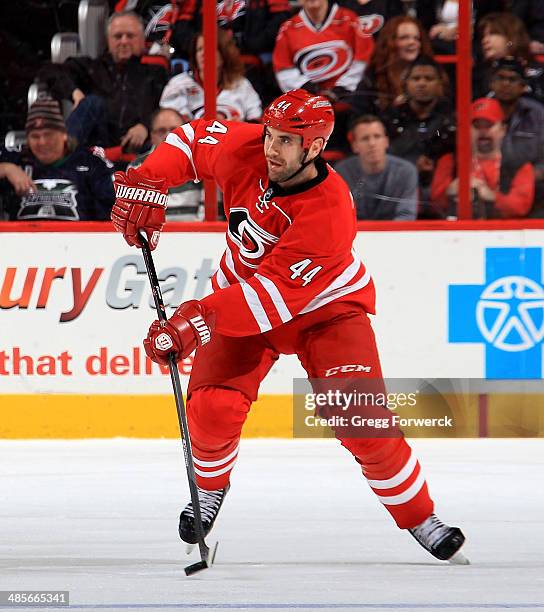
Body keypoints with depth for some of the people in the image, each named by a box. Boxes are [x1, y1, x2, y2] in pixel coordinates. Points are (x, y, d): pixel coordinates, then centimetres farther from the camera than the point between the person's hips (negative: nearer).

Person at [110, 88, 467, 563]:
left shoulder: (330, 212, -35)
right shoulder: (244, 149, -21)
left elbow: (274, 296, -37)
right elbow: (193, 138, 1)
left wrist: (198, 320, -43)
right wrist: (147, 184, -14)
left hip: (324, 308, -4)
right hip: (243, 290, 4)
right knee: (212, 409, -15)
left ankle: (421, 519, 2)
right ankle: (210, 488, 18)